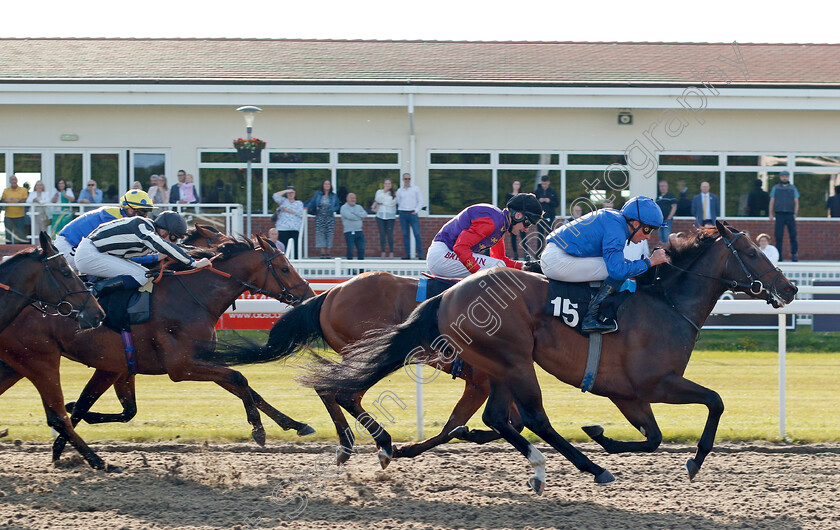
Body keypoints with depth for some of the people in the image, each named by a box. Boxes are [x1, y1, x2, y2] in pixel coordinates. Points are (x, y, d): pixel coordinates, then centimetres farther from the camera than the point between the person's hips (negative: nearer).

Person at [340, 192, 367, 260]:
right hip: (349, 232, -5)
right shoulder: (344, 207, 0)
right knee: (350, 249, -8)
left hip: (359, 231, 5)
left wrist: (355, 213, -12)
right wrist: (360, 217, -4)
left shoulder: (359, 207, 16)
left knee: (361, 249, 2)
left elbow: (365, 214, -1)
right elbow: (349, 216, -17)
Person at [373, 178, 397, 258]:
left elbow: (392, 203, -7)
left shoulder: (394, 193, 5)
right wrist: (384, 192, -6)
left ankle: (391, 252, 0)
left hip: (390, 216, -2)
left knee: (390, 234, -7)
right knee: (382, 234, 0)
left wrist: (381, 203, -1)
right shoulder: (379, 192, 12)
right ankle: (383, 252, 4)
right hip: (380, 216, 2)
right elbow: (377, 199, -4)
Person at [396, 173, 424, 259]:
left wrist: (416, 211, -5)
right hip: (403, 214, 3)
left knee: (417, 234, -10)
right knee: (405, 235, 1)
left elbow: (420, 201, 5)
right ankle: (407, 254, 3)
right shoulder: (399, 191, 11)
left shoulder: (416, 189, 5)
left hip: (413, 213, -2)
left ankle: (420, 254, -10)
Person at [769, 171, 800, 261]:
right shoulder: (775, 188, 14)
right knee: (778, 236, -4)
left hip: (790, 215, 0)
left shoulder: (793, 188, 13)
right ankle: (779, 256, -1)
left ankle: (794, 255, -4)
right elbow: (771, 202, 12)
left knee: (793, 235, -7)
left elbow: (796, 202, 9)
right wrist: (771, 214, 2)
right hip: (779, 215, 0)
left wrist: (795, 214, -3)